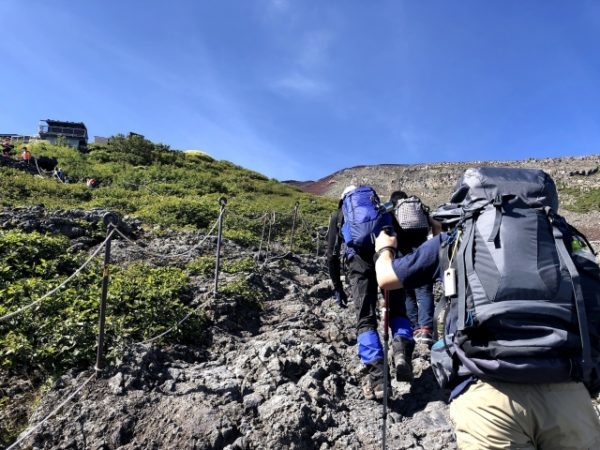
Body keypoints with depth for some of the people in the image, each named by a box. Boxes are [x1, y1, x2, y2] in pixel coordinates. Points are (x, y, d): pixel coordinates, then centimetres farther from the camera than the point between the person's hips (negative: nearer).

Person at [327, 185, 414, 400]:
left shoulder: (339, 215, 29)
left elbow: (332, 254, 21)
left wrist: (337, 287, 26)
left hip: (359, 256, -2)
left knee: (366, 320, 3)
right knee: (397, 310, 16)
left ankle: (377, 377, -8)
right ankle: (401, 351, -10)